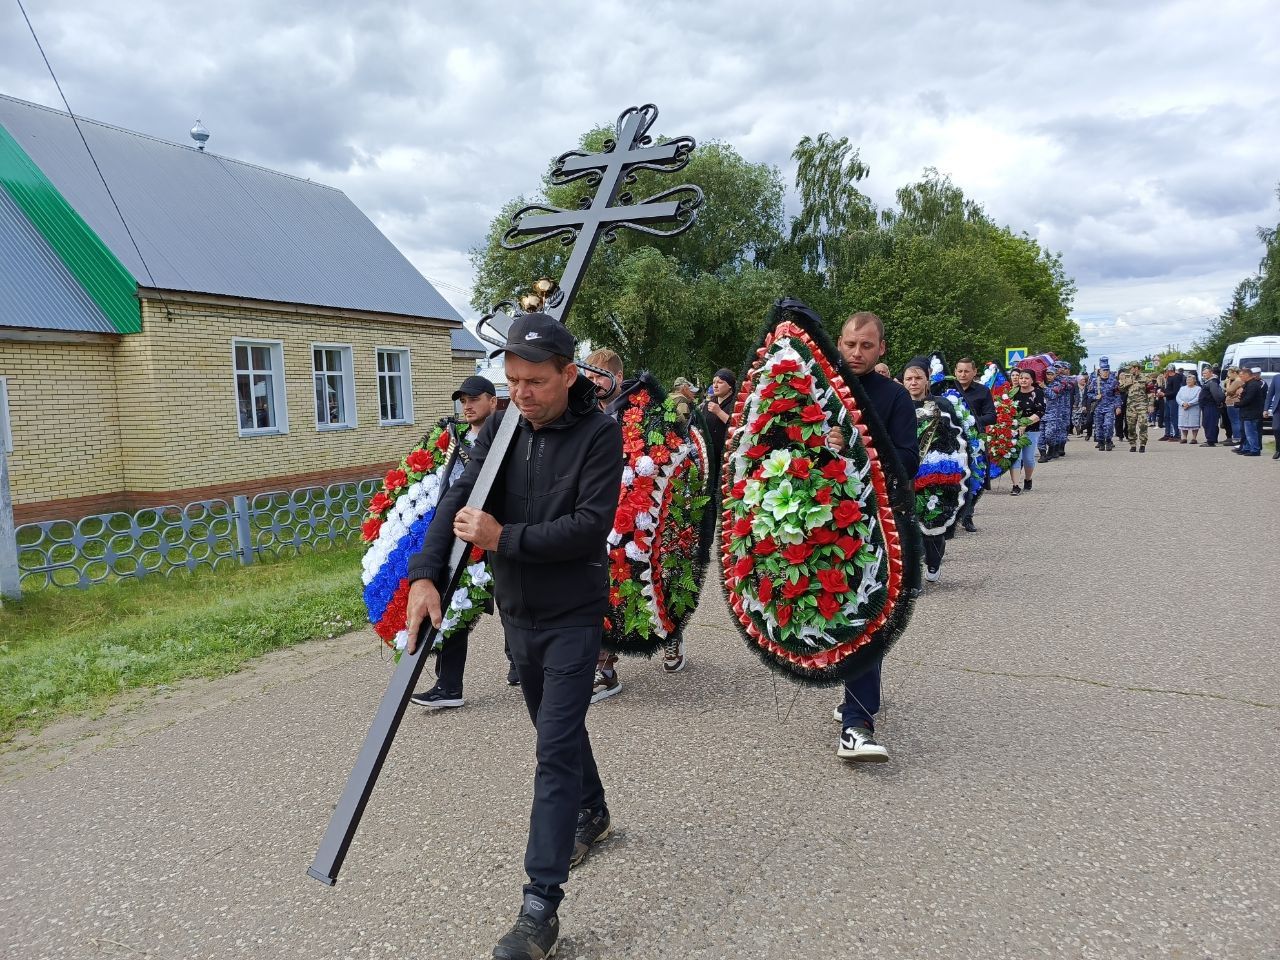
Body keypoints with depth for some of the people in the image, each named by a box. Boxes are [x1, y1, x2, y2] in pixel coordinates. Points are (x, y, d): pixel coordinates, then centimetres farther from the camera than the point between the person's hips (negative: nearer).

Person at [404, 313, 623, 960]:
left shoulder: (599, 434, -15)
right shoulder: (503, 425, -1)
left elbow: (592, 524, -23)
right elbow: (460, 497, -9)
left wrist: (504, 538, -24)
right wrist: (426, 575, -22)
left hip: (572, 614, -6)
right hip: (516, 610, 6)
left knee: (556, 747, -7)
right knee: (558, 727, 22)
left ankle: (541, 906, 0)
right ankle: (591, 814, 48)